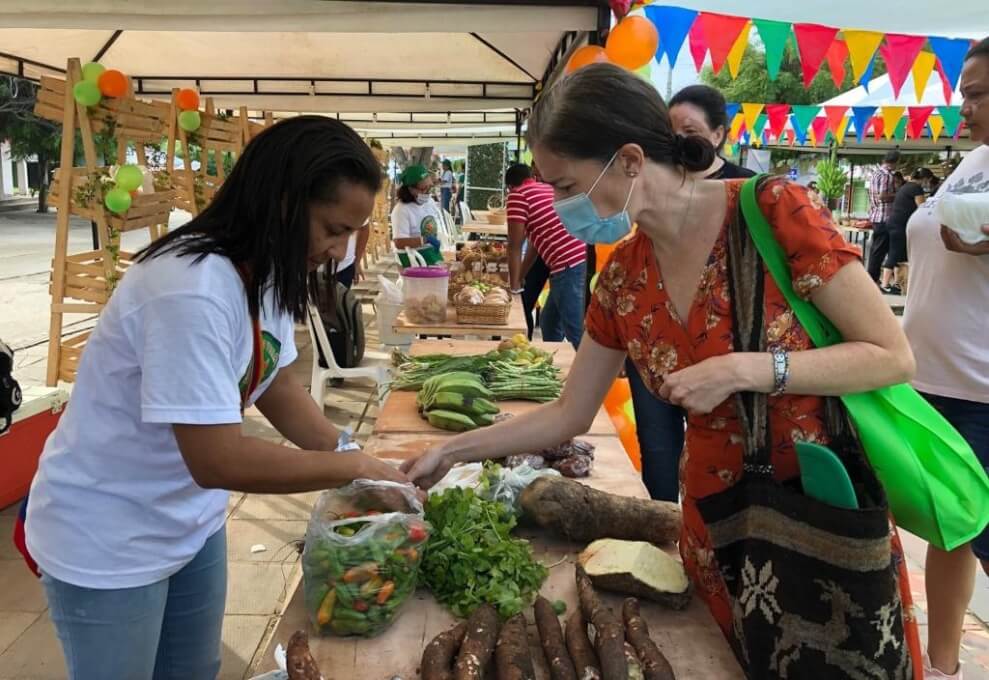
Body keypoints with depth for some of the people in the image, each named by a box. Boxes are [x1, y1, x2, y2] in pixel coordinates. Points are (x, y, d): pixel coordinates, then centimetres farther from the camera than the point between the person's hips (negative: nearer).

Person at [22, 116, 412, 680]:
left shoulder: (268, 273, -3)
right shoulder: (193, 289, -32)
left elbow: (279, 387, 3)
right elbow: (219, 461, -34)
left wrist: (365, 467, -7)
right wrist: (355, 467, -24)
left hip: (191, 523, 8)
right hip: (108, 542, -8)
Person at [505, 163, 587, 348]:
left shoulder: (517, 195, 0)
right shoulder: (549, 189, 25)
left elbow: (515, 245, 0)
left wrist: (514, 286, 9)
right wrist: (520, 277, 32)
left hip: (568, 265, -9)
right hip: (579, 259, 9)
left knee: (576, 333, -8)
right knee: (549, 324, 21)